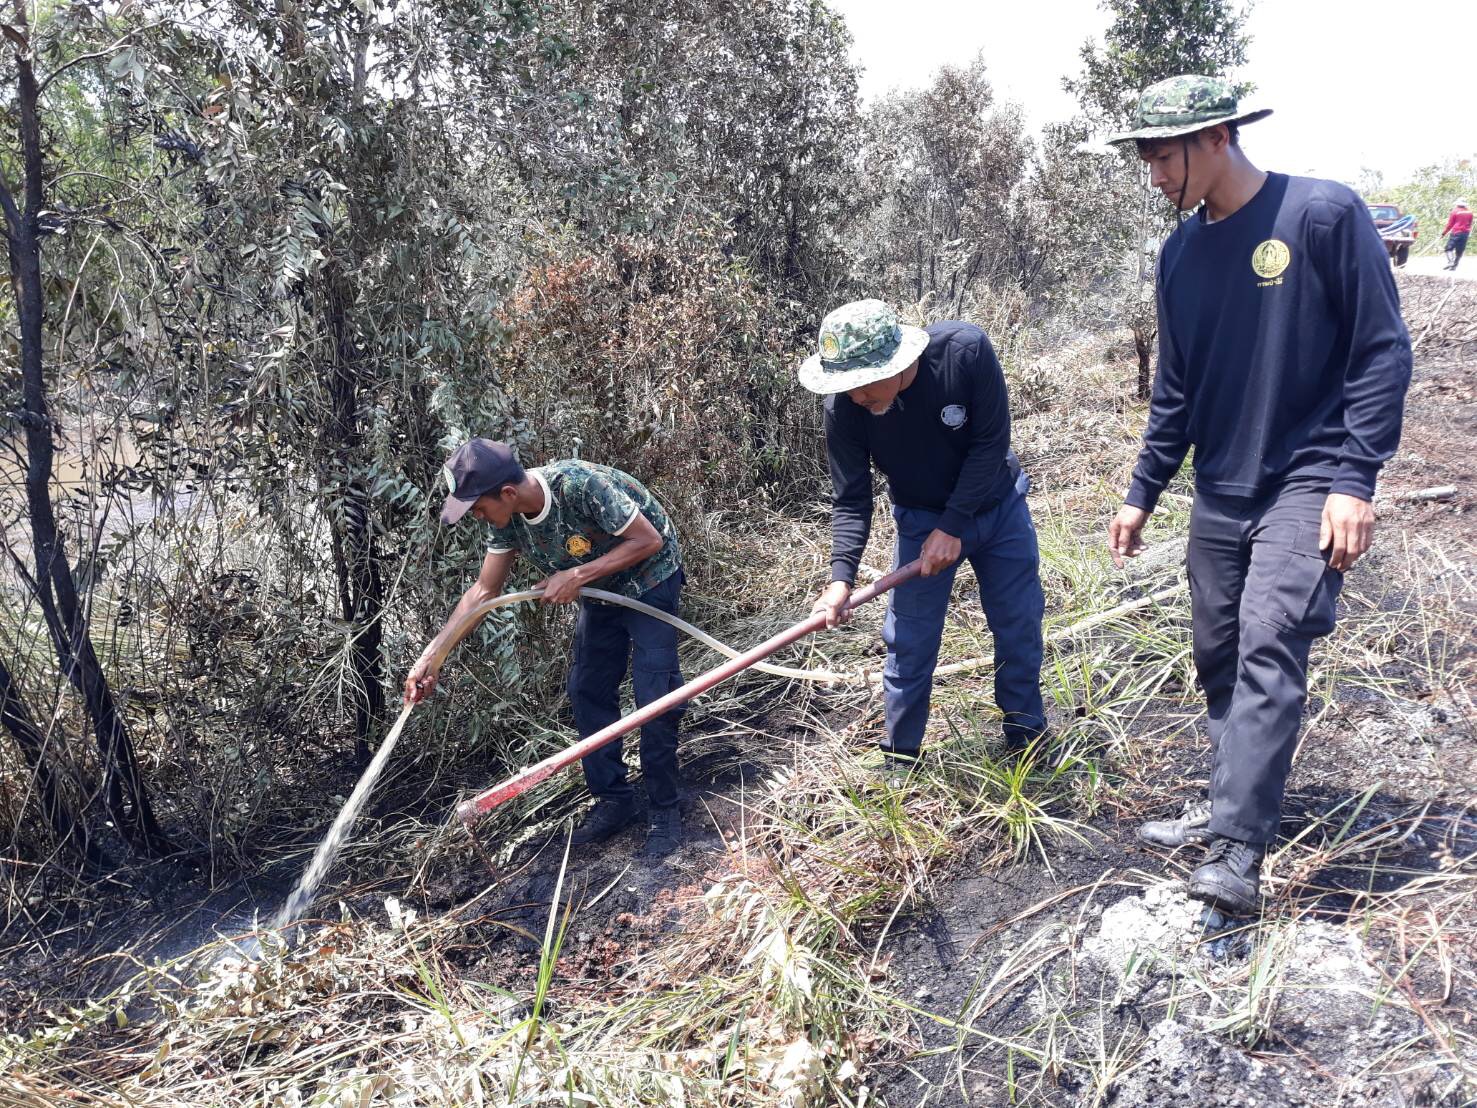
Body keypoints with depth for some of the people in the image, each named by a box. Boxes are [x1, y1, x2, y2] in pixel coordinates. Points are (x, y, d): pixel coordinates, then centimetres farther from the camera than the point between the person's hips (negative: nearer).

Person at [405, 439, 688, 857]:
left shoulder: (581, 484, -36)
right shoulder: (509, 520, -14)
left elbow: (648, 540, -27)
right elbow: (483, 590, -5)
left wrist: (576, 576, -28)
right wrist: (431, 656, -9)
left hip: (649, 579, -7)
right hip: (600, 590, 7)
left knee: (654, 696, -10)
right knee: (587, 691, 8)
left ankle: (664, 811, 5)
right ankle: (613, 799, 21)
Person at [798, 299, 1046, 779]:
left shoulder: (966, 350, -32)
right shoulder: (844, 407, -27)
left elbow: (991, 444, -24)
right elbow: (850, 501, -20)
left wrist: (953, 526, -23)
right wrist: (842, 575, -34)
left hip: (998, 506, 0)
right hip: (922, 520, 0)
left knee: (1019, 627, 11)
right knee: (909, 642, 0)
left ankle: (1027, 734, 32)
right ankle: (900, 756, 19)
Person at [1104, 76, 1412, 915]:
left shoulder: (1324, 214, -10)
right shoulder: (1182, 252, 7)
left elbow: (1383, 350, -10)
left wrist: (1354, 479, -16)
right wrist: (1143, 493, 14)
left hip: (1305, 487, -6)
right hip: (1220, 493, 6)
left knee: (1269, 651, -17)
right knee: (1220, 659, 10)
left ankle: (1239, 852, -14)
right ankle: (1233, 807, 25)